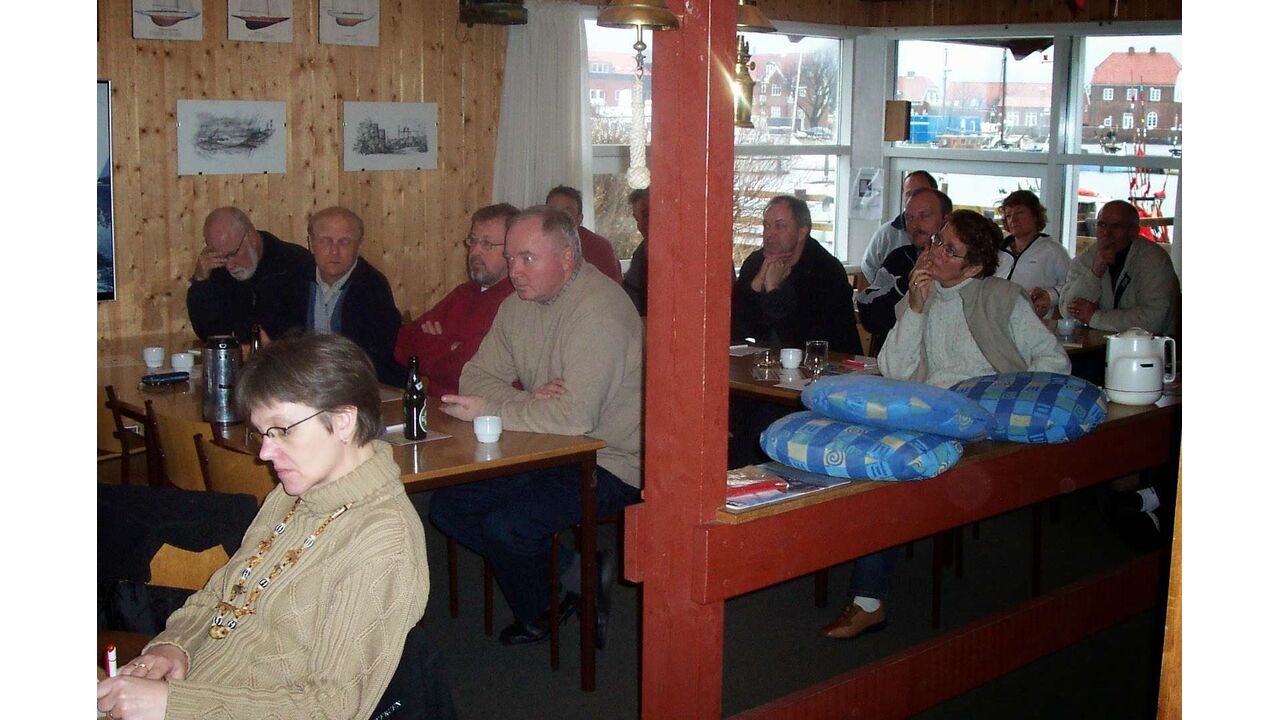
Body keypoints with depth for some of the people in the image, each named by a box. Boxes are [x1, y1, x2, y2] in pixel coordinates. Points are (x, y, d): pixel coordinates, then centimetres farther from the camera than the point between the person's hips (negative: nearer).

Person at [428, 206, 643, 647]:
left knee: (504, 526, -23)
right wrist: (527, 401, -16)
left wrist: (491, 411, -20)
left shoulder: (599, 308, -22)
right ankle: (571, 570, 6)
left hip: (608, 461, -9)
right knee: (447, 508, 0)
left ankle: (540, 617, 8)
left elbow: (575, 416, -29)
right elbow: (477, 376, 5)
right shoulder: (520, 304, 5)